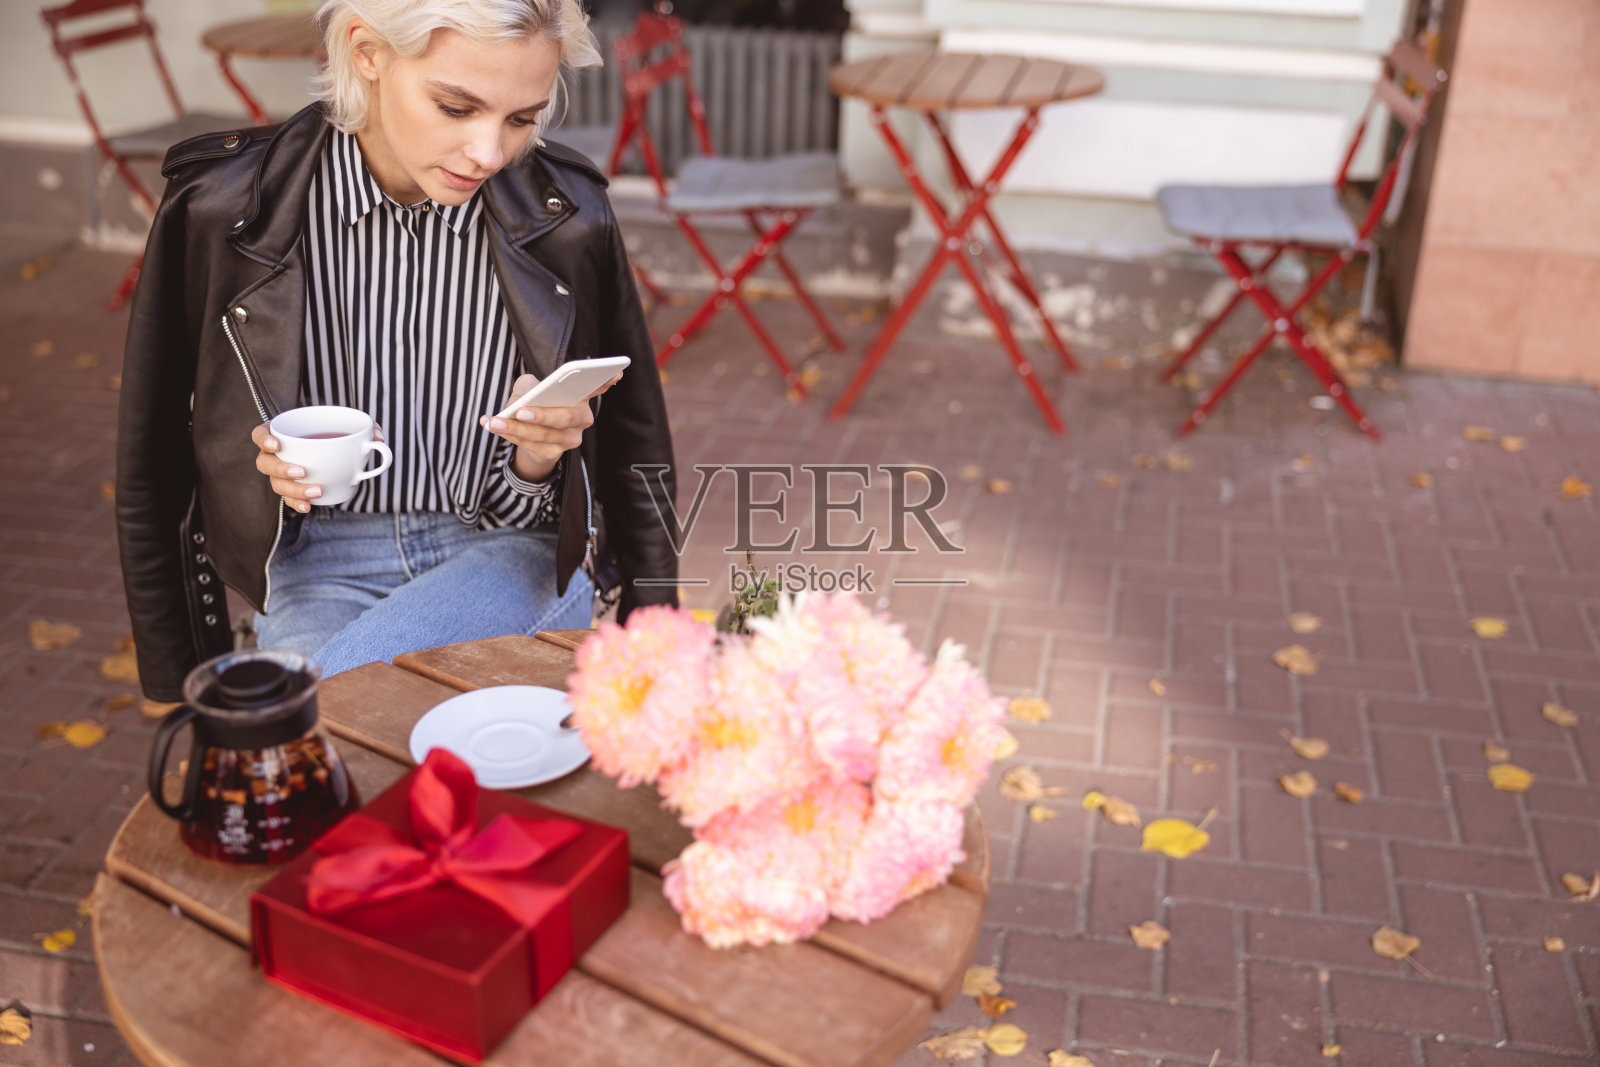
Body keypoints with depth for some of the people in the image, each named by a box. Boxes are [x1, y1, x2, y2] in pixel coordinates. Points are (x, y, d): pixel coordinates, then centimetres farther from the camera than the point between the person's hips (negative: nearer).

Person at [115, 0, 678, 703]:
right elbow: (156, 470, 6)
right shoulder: (221, 203, -7)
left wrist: (537, 459, -16)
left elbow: (631, 466, 4)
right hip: (317, 560, 1)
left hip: (513, 553, 0)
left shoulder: (568, 218, -6)